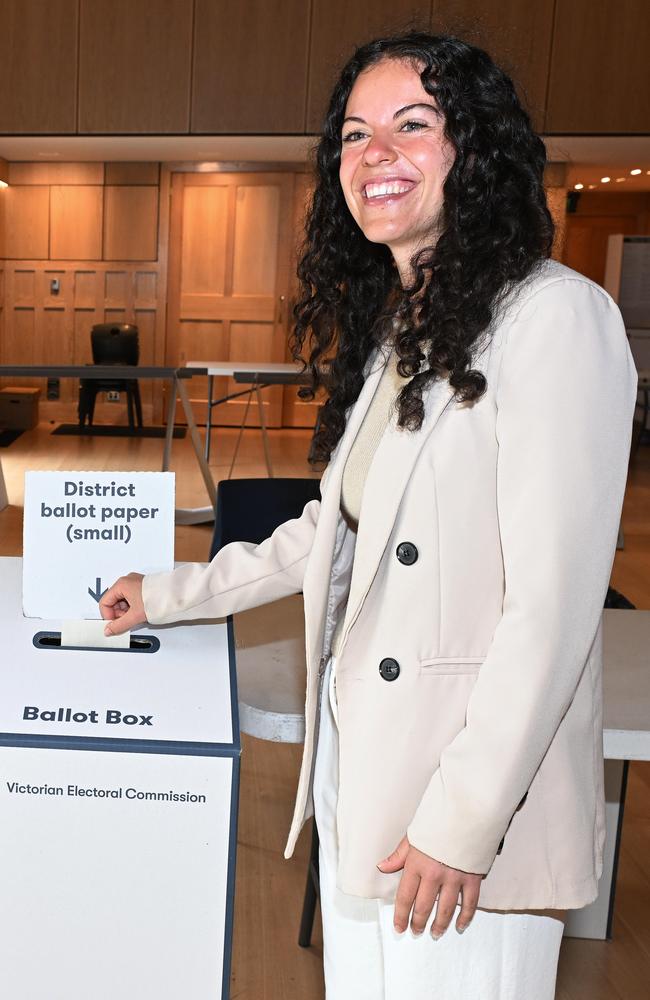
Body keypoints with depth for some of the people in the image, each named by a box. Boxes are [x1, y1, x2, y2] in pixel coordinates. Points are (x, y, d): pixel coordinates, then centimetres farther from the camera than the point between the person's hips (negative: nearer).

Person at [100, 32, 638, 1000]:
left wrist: (461, 820, -18)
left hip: (473, 810, -7)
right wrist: (170, 594, 23)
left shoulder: (554, 316, -15)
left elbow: (552, 603, -19)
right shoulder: (387, 329, 12)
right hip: (354, 770, 8)